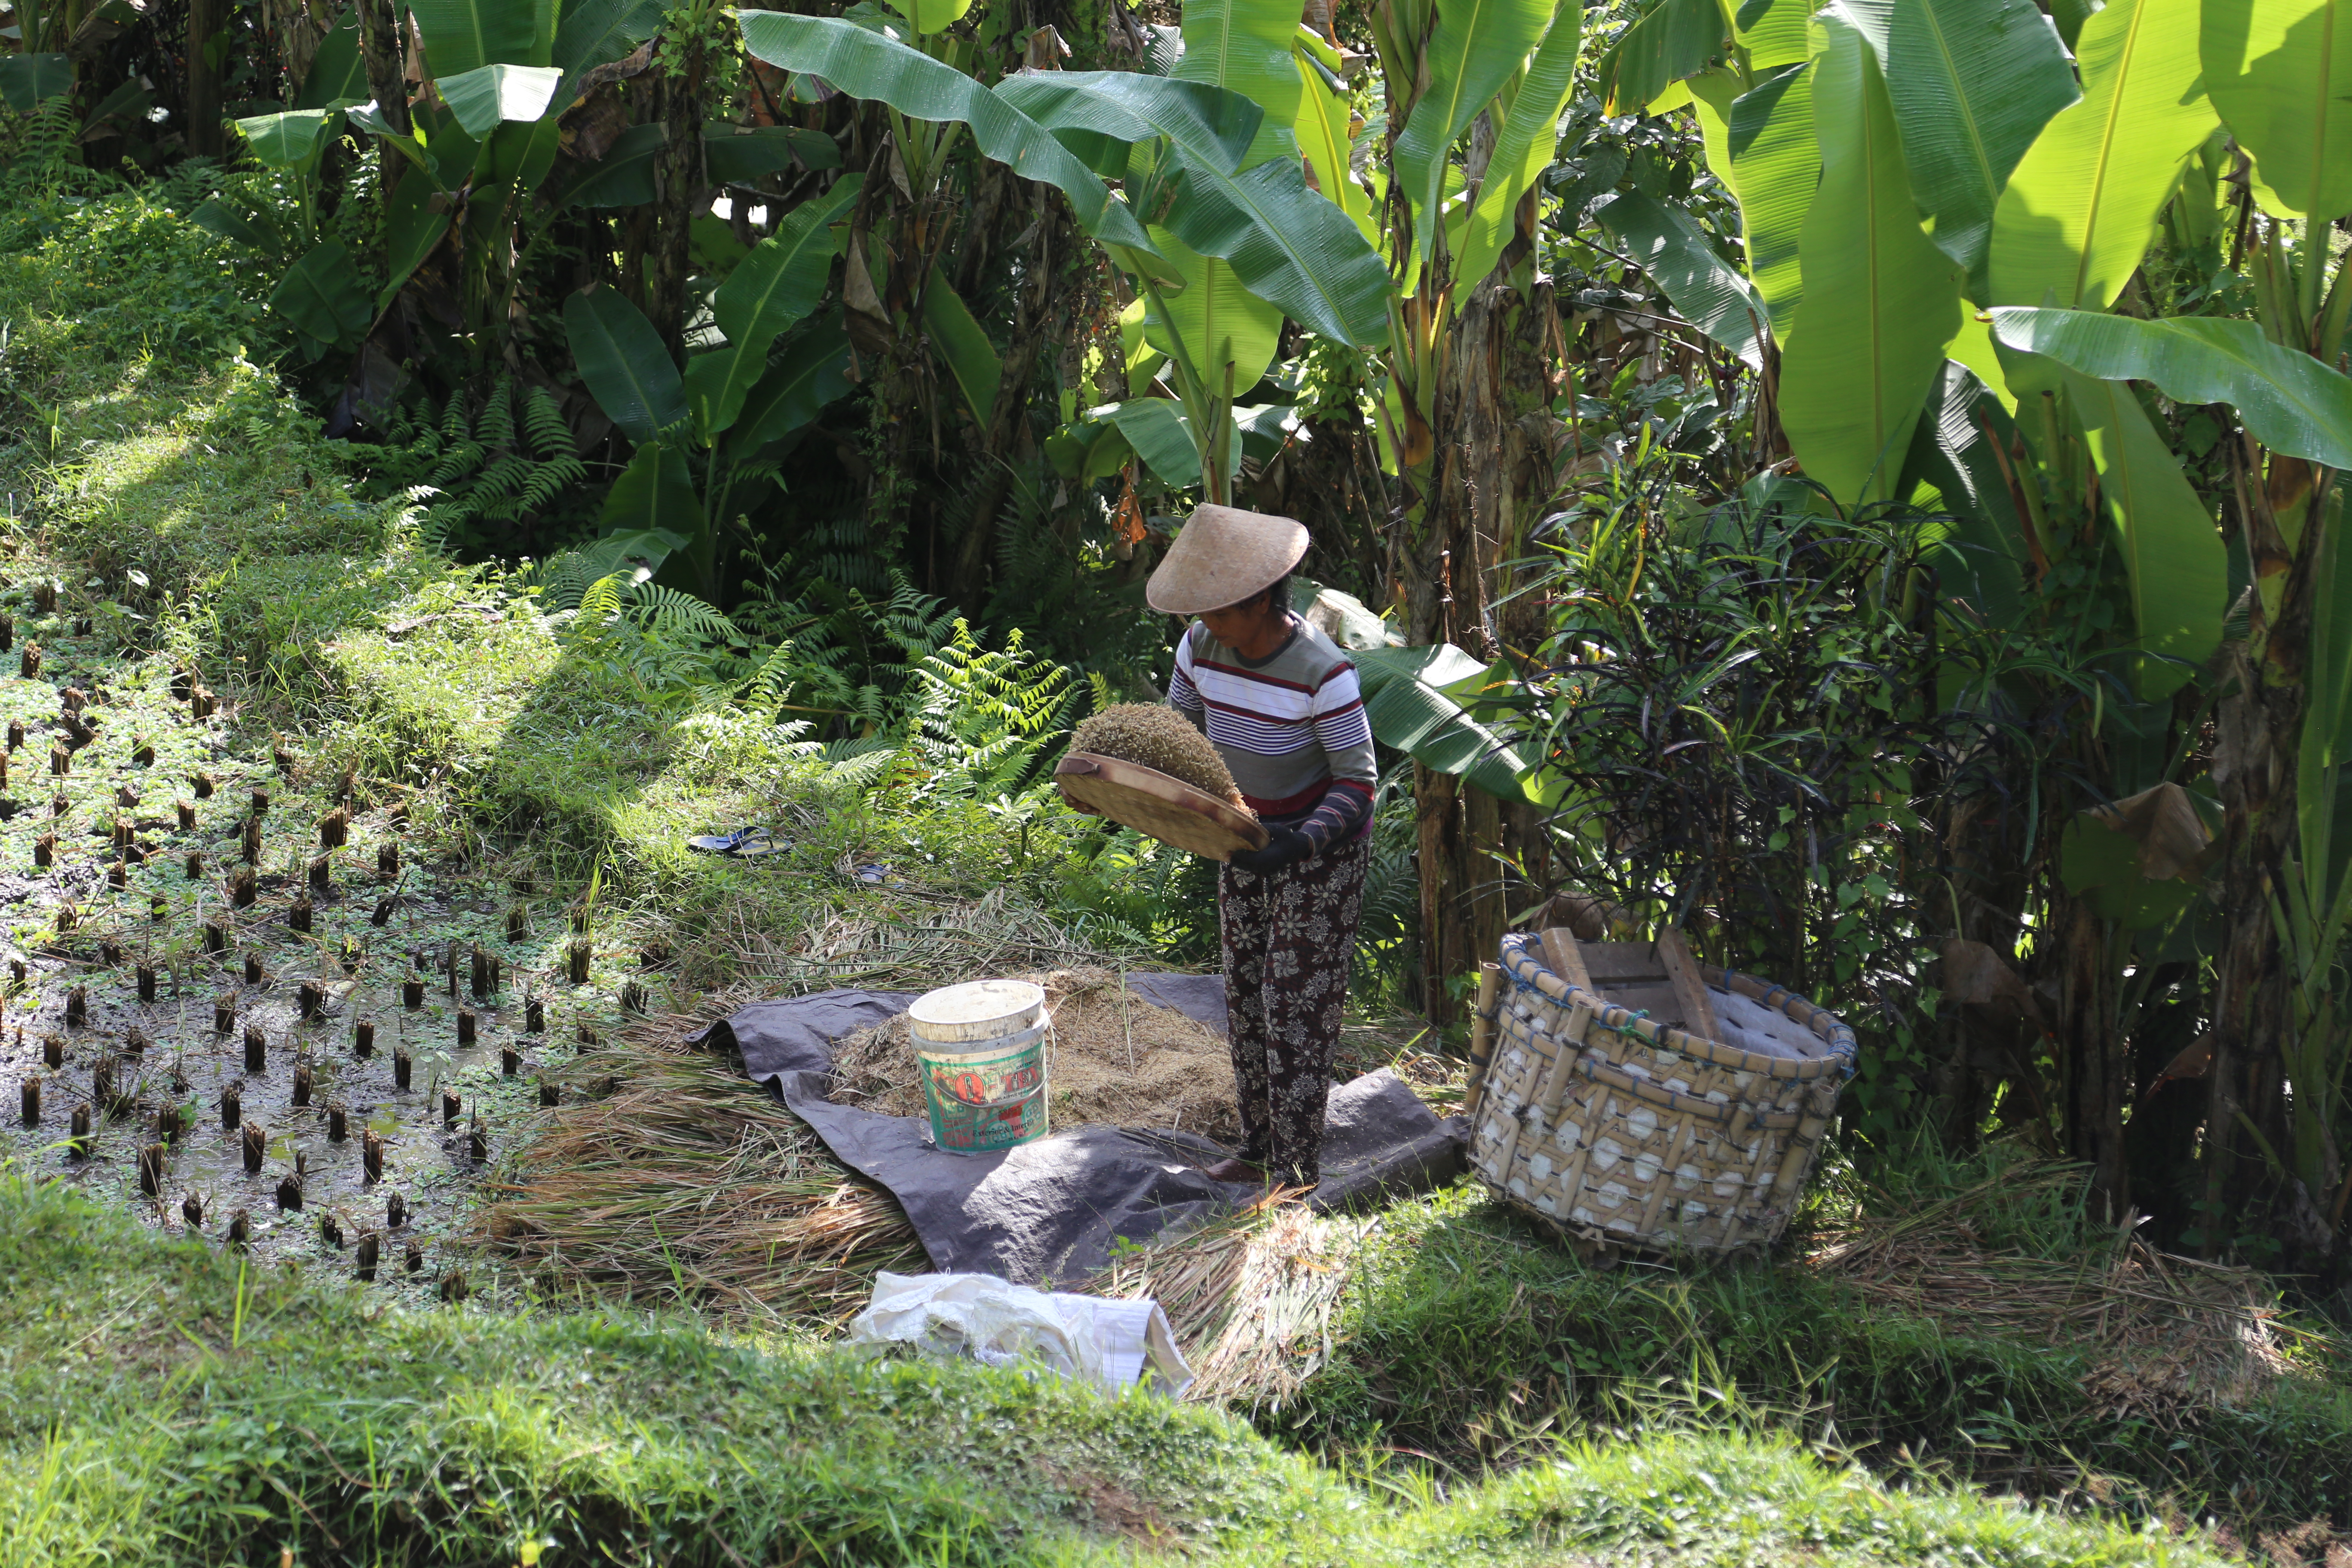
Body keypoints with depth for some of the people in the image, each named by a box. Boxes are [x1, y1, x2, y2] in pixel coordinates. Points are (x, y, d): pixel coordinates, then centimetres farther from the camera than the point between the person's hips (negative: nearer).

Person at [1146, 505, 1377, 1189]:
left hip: (1321, 850, -7)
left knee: (1297, 1006, -4)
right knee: (1245, 996, 13)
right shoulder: (1201, 646, -10)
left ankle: (1296, 1179, 4)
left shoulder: (1322, 672, -29)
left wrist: (1299, 843, -39)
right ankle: (1260, 1150, 28)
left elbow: (1358, 782, -23)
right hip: (1247, 838, 7)